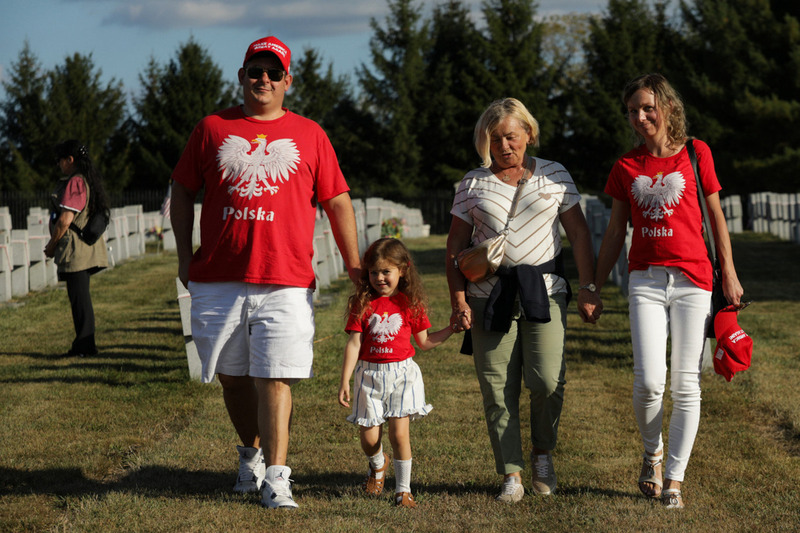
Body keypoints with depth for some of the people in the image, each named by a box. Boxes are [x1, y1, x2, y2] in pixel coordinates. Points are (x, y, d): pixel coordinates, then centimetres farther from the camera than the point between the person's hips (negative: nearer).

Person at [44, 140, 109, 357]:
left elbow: (65, 220, -21)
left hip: (76, 250, -10)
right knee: (80, 296, 14)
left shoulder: (74, 183, -16)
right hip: (86, 248, 10)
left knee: (79, 297, -5)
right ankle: (84, 344, 19)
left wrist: (51, 246, -8)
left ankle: (85, 345, -2)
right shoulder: (90, 180, 15)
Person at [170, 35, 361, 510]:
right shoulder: (213, 129, 10)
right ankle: (251, 453, 33)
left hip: (286, 283, -2)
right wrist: (185, 257, 7)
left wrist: (354, 264, 5)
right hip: (217, 282, 2)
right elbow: (183, 192, 15)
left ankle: (276, 478, -5)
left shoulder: (309, 135, 9)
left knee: (276, 382, -9)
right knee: (232, 378, 11)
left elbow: (338, 202, 10)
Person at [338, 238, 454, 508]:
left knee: (399, 432, -9)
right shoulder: (362, 303, -1)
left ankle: (403, 490, 4)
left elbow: (424, 342, 11)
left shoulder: (410, 303, 2)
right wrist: (344, 381, -7)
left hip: (402, 374, 0)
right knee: (369, 437, -1)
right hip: (369, 374, 0)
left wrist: (453, 327, 2)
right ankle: (378, 464, 35)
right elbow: (354, 343, -3)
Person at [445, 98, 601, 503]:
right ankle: (511, 474, 5)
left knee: (547, 380, -14)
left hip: (544, 289, -1)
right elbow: (455, 247, 9)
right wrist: (458, 300, -1)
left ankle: (543, 452, 12)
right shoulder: (473, 184, 8)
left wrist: (587, 288, 2)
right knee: (498, 389, -3)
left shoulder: (555, 176, 8)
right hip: (490, 294, 1)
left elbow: (579, 234, 9)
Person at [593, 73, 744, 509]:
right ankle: (652, 452, 14)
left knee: (686, 384, -1)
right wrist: (595, 287, 13)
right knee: (648, 380, -13)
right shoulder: (626, 167, 8)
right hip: (645, 280, 1)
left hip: (692, 280, -1)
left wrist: (729, 274, 8)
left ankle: (674, 478, 9)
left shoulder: (696, 153, 4)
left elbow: (716, 216, 10)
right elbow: (615, 232, 14)